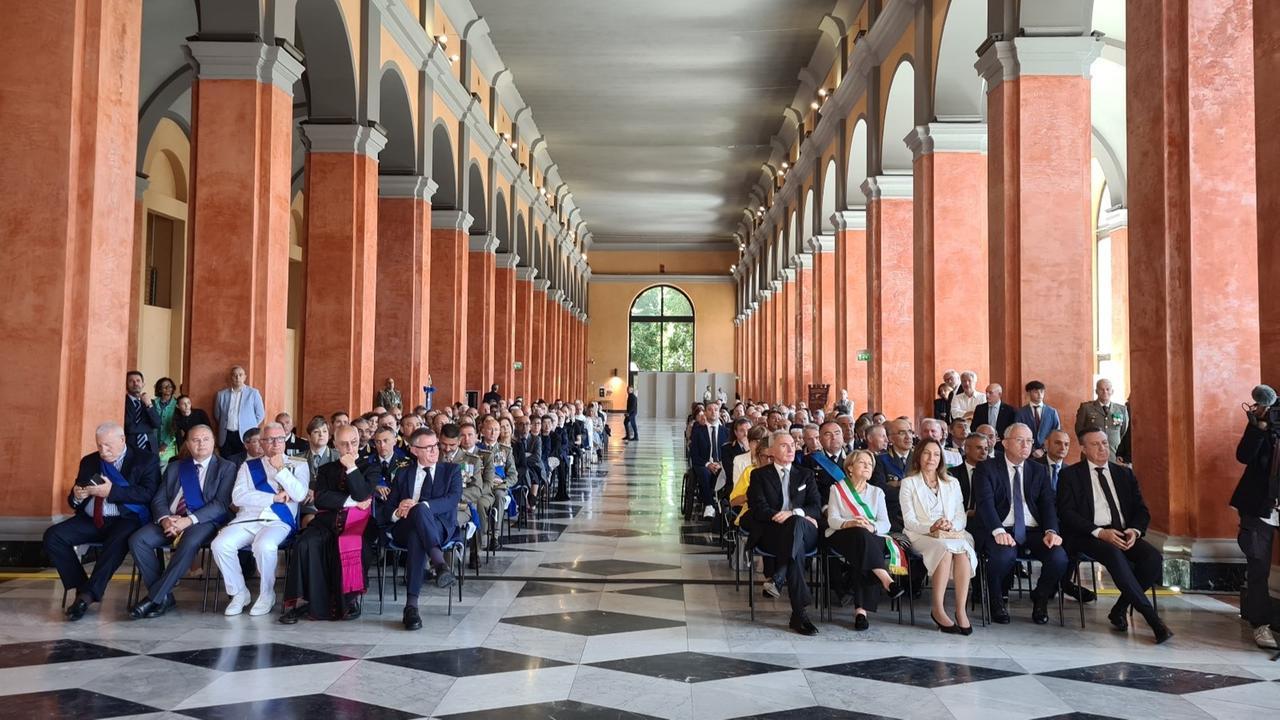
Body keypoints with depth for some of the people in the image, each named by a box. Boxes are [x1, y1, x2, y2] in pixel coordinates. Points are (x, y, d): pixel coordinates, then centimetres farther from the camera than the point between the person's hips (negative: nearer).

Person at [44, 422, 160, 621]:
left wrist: (112, 491, -21)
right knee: (53, 536, -18)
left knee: (117, 541, -38)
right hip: (90, 520, 6)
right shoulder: (89, 461, 18)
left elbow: (148, 494, -12)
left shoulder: (146, 460, 2)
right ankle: (82, 588, -13)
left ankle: (89, 593, -31)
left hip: (125, 520, -5)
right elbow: (73, 500, 19)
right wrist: (77, 496, -6)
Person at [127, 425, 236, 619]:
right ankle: (164, 597, -15)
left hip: (203, 522, -4)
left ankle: (154, 598, -27)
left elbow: (221, 503, -5)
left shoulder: (226, 468, 7)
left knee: (189, 542, -37)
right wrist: (165, 519, -11)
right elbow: (159, 500, 13)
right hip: (170, 521, 5)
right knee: (137, 539, -22)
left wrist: (189, 520, -17)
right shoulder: (175, 467, 21)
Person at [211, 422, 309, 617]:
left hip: (278, 521, -3)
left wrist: (280, 469, -3)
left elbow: (299, 495, -3)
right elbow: (238, 497, 2)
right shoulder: (249, 466, 19)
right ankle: (239, 593, -4)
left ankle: (267, 594, -10)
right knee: (221, 544, -26)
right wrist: (275, 497, -4)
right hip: (247, 520, 3)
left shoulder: (298, 466, 15)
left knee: (264, 545, -36)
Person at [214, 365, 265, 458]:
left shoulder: (253, 393, 1)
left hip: (246, 436, -2)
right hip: (226, 436, 2)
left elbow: (260, 414, 7)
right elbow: (217, 415, 17)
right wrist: (225, 426, 12)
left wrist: (250, 427, 5)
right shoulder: (221, 394, 8)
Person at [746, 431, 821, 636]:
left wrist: (794, 513, -13)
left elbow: (816, 507, 8)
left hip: (806, 533, 2)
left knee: (796, 523, -37)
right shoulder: (759, 475, 14)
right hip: (770, 534, -2)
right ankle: (801, 611, -42)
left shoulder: (806, 475, 22)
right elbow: (760, 510, -1)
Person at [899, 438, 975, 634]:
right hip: (921, 536, -3)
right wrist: (931, 528, -17)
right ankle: (938, 609, -32)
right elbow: (909, 521, 1)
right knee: (946, 548, -36)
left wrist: (951, 525, -10)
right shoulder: (909, 483, 11)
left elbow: (961, 517, 13)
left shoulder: (952, 483, 22)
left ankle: (961, 610, -35)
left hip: (953, 535, 3)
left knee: (963, 550, -34)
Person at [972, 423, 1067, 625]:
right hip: (1001, 530, -4)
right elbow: (985, 502, -10)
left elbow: (1048, 503, 7)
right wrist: (998, 531, -28)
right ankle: (997, 601, -5)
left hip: (1032, 531, 4)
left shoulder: (1039, 471, 18)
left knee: (1059, 557, -25)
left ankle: (1040, 599, 7)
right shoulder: (987, 469, 3)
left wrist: (1051, 531, -13)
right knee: (1004, 555, -36)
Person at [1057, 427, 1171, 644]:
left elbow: (1142, 510, 15)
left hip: (1124, 534, 5)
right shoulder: (1070, 475, 7)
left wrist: (1135, 530, -9)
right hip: (1088, 537, -4)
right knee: (1114, 554, -36)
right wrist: (1100, 532, -18)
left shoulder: (1124, 474, 20)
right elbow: (1067, 513, -5)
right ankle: (1151, 617, -32)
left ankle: (1119, 611, -7)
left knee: (1154, 558, -25)